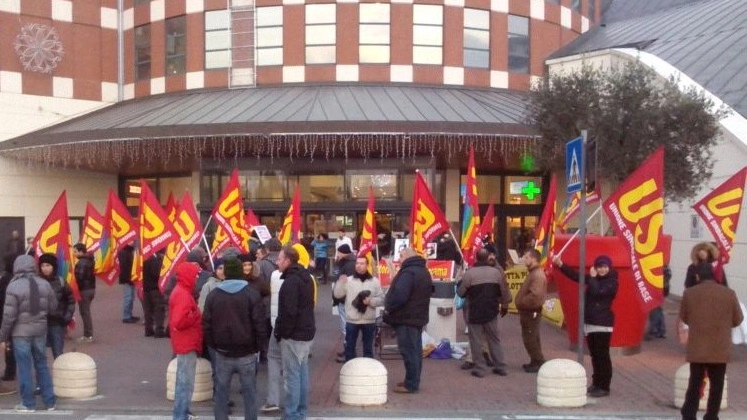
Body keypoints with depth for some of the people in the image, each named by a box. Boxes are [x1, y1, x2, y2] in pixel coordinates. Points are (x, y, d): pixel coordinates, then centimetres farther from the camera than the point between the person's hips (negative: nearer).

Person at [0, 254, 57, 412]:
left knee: (25, 368, 4)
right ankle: (49, 401, 18)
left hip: (21, 333, -4)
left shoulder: (14, 286, -14)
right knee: (42, 365, 14)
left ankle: (28, 404, 10)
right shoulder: (44, 284, 0)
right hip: (40, 330, 5)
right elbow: (53, 306, 7)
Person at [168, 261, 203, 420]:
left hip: (186, 343, 11)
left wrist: (195, 315, 3)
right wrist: (198, 317, -16)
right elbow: (179, 321, -29)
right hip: (187, 344, -11)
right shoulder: (183, 294, -20)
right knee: (186, 383, -6)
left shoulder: (181, 291, 13)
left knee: (184, 381, 17)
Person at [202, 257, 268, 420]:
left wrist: (213, 346, 13)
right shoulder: (252, 294, -8)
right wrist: (260, 346, 1)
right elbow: (260, 323, -10)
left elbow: (206, 324, 3)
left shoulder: (213, 295, 1)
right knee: (249, 392, 7)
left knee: (221, 392, 12)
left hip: (222, 353, 2)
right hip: (247, 353, -2)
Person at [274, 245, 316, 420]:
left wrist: (280, 332, -12)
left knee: (292, 375, -4)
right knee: (302, 372, 14)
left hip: (293, 334, -10)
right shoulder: (306, 277, 12)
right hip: (306, 331, 10)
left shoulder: (291, 281, -19)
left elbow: (288, 311, -23)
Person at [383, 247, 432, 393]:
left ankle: (411, 384, -2)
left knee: (408, 351, -5)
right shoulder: (424, 271, 14)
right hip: (418, 317, 10)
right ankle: (413, 381, 24)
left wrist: (388, 308, -11)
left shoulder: (408, 273, -20)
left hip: (406, 318, -10)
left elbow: (399, 295, -29)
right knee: (415, 350, 15)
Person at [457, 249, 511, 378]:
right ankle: (501, 367, 20)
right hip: (491, 312, 4)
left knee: (476, 341, 5)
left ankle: (479, 368, 5)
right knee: (494, 339, 15)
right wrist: (504, 306, 24)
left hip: (474, 312, -4)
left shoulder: (469, 273, -13)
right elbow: (504, 291, 8)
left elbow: (460, 292, -6)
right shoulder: (496, 272, -1)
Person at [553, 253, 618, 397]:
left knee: (602, 355, -6)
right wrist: (560, 264, 3)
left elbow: (598, 292, -22)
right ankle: (596, 383, 22)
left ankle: (604, 387, -1)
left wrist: (592, 277, -9)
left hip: (603, 324, -7)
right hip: (590, 323, 7)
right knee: (594, 355, 13)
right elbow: (575, 276, 10)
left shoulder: (612, 282, -8)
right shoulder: (594, 279, 12)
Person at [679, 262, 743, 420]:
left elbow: (683, 318, 8)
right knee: (716, 385, 10)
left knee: (694, 384, 10)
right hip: (720, 349, 0)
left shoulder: (689, 293, -4)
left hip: (697, 348, 0)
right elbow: (737, 319, 6)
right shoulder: (729, 293, -4)